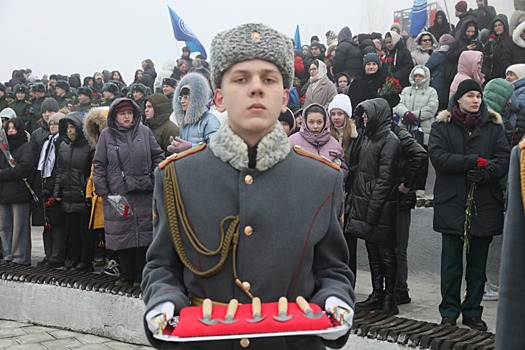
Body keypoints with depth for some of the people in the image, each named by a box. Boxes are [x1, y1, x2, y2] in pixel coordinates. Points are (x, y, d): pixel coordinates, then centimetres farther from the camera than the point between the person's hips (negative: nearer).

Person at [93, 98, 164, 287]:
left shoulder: (144, 132, 7)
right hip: (117, 195, 0)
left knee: (143, 235, 1)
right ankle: (126, 275, 17)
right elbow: (98, 165, 8)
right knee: (121, 236, 3)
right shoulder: (106, 135, 6)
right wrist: (102, 191, 1)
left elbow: (158, 156, 13)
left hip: (143, 195, 0)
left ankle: (141, 276, 11)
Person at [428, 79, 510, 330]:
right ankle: (449, 312, 14)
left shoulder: (493, 126, 10)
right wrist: (473, 161, -17)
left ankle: (472, 312, 19)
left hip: (485, 204, 2)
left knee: (478, 262, 8)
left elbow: (504, 159, 0)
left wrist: (485, 173, -19)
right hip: (452, 203, -2)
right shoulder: (442, 126, 4)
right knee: (451, 261, 3)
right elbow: (438, 157, -10)